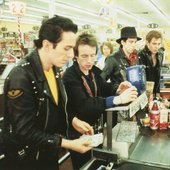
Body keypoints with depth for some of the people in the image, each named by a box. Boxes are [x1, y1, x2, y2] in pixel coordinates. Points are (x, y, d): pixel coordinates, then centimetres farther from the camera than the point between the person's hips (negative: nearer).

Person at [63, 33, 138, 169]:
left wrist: (118, 90, -11)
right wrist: (118, 99, -43)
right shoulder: (70, 77, -23)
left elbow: (104, 88, 13)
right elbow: (84, 105, -35)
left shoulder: (94, 71, -1)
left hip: (97, 129, 7)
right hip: (80, 134, -6)